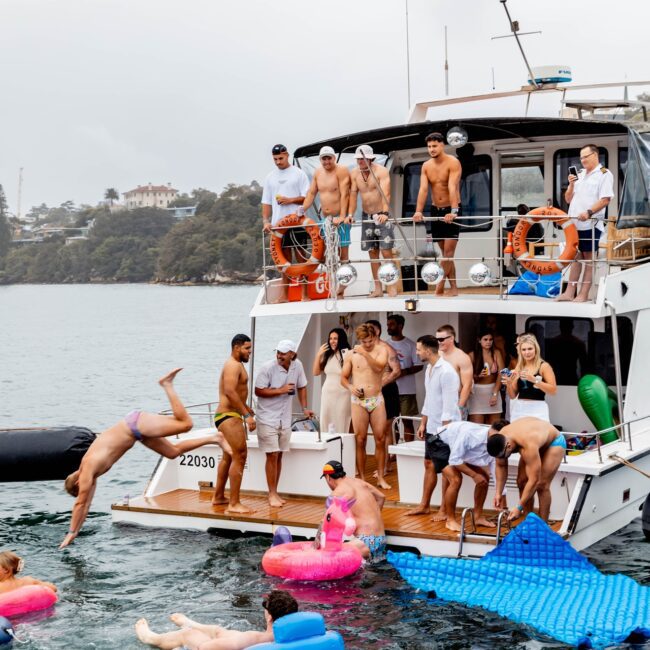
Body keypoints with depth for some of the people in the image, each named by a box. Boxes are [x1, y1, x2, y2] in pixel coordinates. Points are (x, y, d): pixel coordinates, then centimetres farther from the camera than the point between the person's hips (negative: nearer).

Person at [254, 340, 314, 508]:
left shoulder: (297, 365, -2)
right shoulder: (268, 368, -17)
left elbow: (302, 387, 13)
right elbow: (258, 391, -16)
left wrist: (305, 408, 7)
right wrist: (281, 390, -20)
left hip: (285, 418, 5)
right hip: (268, 418, -5)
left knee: (279, 455, 11)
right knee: (272, 455, -6)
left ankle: (275, 492, 20)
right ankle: (272, 494, 1)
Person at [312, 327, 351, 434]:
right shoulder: (327, 355, 9)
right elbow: (316, 372, 11)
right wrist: (318, 355, 3)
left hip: (342, 395, -6)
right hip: (327, 394, 6)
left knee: (341, 427, -2)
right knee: (325, 425, 7)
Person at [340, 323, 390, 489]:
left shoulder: (381, 350, 2)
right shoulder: (351, 354, 4)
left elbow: (379, 367, -16)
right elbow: (343, 378, 10)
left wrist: (365, 353, -23)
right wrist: (350, 387, -9)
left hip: (377, 399, 0)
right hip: (358, 401, 0)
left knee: (380, 439, 0)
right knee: (360, 440, 0)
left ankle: (381, 478, 8)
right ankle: (362, 478, 7)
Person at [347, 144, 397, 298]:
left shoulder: (381, 171, -13)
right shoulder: (354, 174, 3)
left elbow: (385, 193, -24)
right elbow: (353, 195, 1)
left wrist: (385, 213, -38)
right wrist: (350, 214, -13)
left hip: (382, 216, -5)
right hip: (366, 216, 5)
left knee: (386, 252, -9)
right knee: (372, 252, 7)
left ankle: (391, 287, -5)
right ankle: (378, 288, 13)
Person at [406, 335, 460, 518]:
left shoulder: (446, 372, -20)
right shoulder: (429, 369, 9)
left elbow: (449, 405, -21)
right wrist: (423, 423, 17)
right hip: (432, 428, 9)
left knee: (445, 470, 1)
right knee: (429, 465, 15)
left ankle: (445, 509, 11)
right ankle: (424, 505, 24)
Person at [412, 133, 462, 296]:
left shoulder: (453, 163, -13)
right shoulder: (426, 166, 3)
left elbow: (452, 188, -26)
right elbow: (423, 189, -8)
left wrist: (453, 211, -37)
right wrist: (418, 211, -23)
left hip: (451, 210, -6)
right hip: (436, 210, 6)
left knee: (448, 252, -9)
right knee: (445, 253, 8)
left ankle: (439, 290, -8)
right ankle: (453, 288, 13)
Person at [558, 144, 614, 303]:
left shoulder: (604, 174, -3)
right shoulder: (579, 175, 17)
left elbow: (605, 199, -13)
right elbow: (568, 199, 19)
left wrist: (589, 212, -25)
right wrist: (571, 185, 1)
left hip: (591, 224, -6)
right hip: (575, 223, 6)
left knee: (589, 258, -1)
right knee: (576, 257, 9)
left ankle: (583, 294, 0)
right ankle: (570, 292, 11)